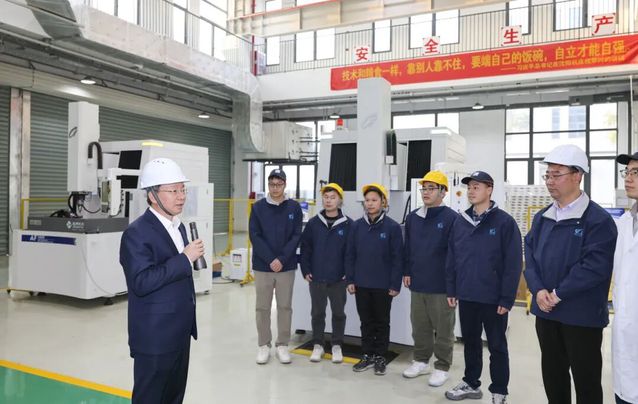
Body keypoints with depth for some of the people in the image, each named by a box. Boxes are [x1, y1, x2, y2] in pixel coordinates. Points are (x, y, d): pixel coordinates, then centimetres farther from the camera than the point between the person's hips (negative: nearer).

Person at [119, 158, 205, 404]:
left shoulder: (179, 226, 10)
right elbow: (141, 282, -27)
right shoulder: (137, 233, -17)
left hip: (180, 332, 8)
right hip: (155, 337, -8)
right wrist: (185, 259, -24)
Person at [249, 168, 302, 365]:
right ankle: (264, 345, 22)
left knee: (285, 307, 9)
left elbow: (296, 236, -4)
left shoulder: (294, 207, 0)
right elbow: (254, 236, -6)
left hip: (287, 266, 0)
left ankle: (282, 345, 22)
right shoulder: (258, 207, -1)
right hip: (262, 266, 0)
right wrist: (270, 259, -15)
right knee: (262, 308, 8)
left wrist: (281, 259, -14)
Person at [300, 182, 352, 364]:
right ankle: (317, 345, 28)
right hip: (316, 278, 1)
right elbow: (305, 248, 3)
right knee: (317, 313, 13)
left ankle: (337, 346, 28)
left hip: (338, 279, -1)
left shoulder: (348, 224, -5)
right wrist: (306, 271, -2)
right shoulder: (313, 223, -1)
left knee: (338, 313, 11)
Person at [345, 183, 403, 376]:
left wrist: (395, 284, -9)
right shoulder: (357, 226, 1)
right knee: (366, 321, 15)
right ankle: (368, 355, 29)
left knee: (382, 322, 12)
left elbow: (397, 258, -7)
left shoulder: (392, 227, -8)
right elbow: (350, 255, 5)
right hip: (361, 284, 3)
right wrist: (350, 280, 1)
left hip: (383, 285, -3)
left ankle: (380, 357, 25)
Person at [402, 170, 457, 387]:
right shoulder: (412, 218, 8)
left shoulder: (451, 218, -9)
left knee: (443, 329, 8)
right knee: (419, 326, 17)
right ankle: (421, 361, 33)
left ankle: (442, 368, 22)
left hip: (442, 285, -5)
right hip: (417, 283, 5)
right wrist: (407, 272, 9)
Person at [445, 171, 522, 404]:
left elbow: (513, 263, -12)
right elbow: (451, 259, 10)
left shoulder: (505, 222, -10)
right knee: (470, 342, 18)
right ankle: (471, 384, 34)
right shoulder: (461, 222, 6)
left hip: (493, 298, -5)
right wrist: (451, 289, 7)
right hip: (466, 296, 5)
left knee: (497, 346, 9)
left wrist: (507, 298, -14)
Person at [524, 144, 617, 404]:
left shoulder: (598, 219, -12)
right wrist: (539, 290, -10)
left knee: (586, 379, 9)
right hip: (546, 312, 6)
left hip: (582, 315, -6)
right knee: (552, 374, 18)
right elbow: (530, 257, 6)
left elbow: (595, 266, -20)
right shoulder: (542, 218, 9)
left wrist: (558, 294, -17)